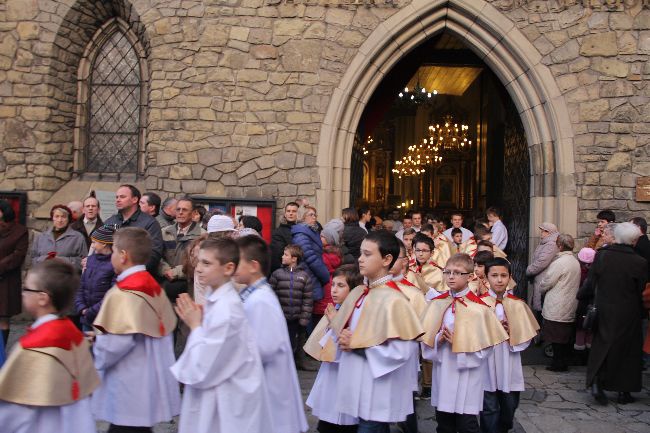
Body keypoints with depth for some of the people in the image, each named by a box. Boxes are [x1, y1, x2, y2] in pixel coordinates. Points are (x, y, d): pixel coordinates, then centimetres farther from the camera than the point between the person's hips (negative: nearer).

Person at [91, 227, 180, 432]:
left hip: (129, 389, -8)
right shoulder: (155, 288, 7)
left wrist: (96, 357, -6)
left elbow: (116, 343, -25)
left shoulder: (121, 294, -18)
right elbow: (167, 329, 12)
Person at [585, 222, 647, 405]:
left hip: (604, 311, 2)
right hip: (628, 315, -2)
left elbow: (590, 284, -3)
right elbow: (643, 292, -7)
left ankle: (596, 382, -1)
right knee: (627, 349, 12)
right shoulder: (639, 263, -16)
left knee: (601, 345, 14)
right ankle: (624, 391, 20)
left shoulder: (601, 256, -9)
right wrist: (641, 312, 10)